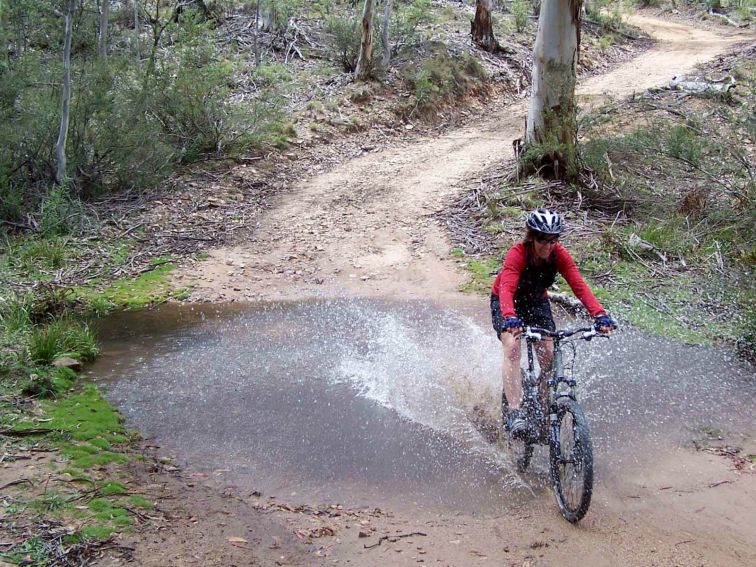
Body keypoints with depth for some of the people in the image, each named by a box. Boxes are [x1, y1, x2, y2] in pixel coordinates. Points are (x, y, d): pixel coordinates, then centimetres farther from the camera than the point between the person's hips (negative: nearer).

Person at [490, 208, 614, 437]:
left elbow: (579, 284, -31)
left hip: (536, 301, 4)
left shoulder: (559, 255, -21)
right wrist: (510, 317, -65)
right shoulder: (517, 254, -32)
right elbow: (506, 289, -46)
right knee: (512, 347, -26)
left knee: (549, 356, -9)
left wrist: (599, 314, -45)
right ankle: (513, 413, -27)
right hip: (505, 302, -4)